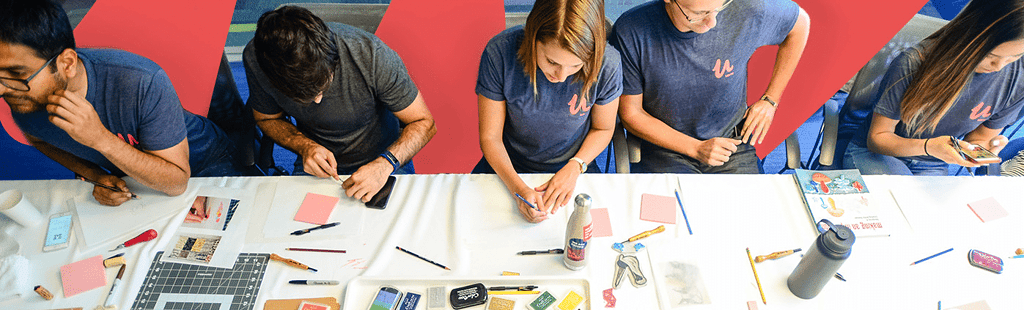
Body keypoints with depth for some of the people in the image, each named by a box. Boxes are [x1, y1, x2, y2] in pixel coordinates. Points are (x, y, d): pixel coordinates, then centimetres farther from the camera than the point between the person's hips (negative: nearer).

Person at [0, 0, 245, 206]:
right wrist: (96, 176, -8)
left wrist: (102, 139, -42)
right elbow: (40, 141, 10)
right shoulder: (20, 102, -17)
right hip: (128, 178, 6)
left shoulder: (143, 83, -36)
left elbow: (177, 183, -31)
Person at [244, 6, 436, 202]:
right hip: (316, 164, 1)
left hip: (380, 158, 0)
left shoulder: (371, 55, -29)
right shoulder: (255, 59, -21)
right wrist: (305, 146, -19)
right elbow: (267, 119, 0)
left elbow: (424, 123, -19)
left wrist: (385, 164, -35)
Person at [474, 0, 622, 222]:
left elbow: (603, 129, -2)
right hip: (506, 167, 0)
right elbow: (490, 137, -15)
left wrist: (575, 167, -18)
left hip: (572, 169, 1)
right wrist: (518, 188, -29)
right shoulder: (500, 53, -25)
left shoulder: (607, 64, -23)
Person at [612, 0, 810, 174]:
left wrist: (770, 100, 6)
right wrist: (696, 148, -15)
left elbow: (800, 22, 9)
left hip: (731, 143, 3)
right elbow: (630, 113, -10)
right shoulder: (630, 31, -20)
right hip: (664, 146, -2)